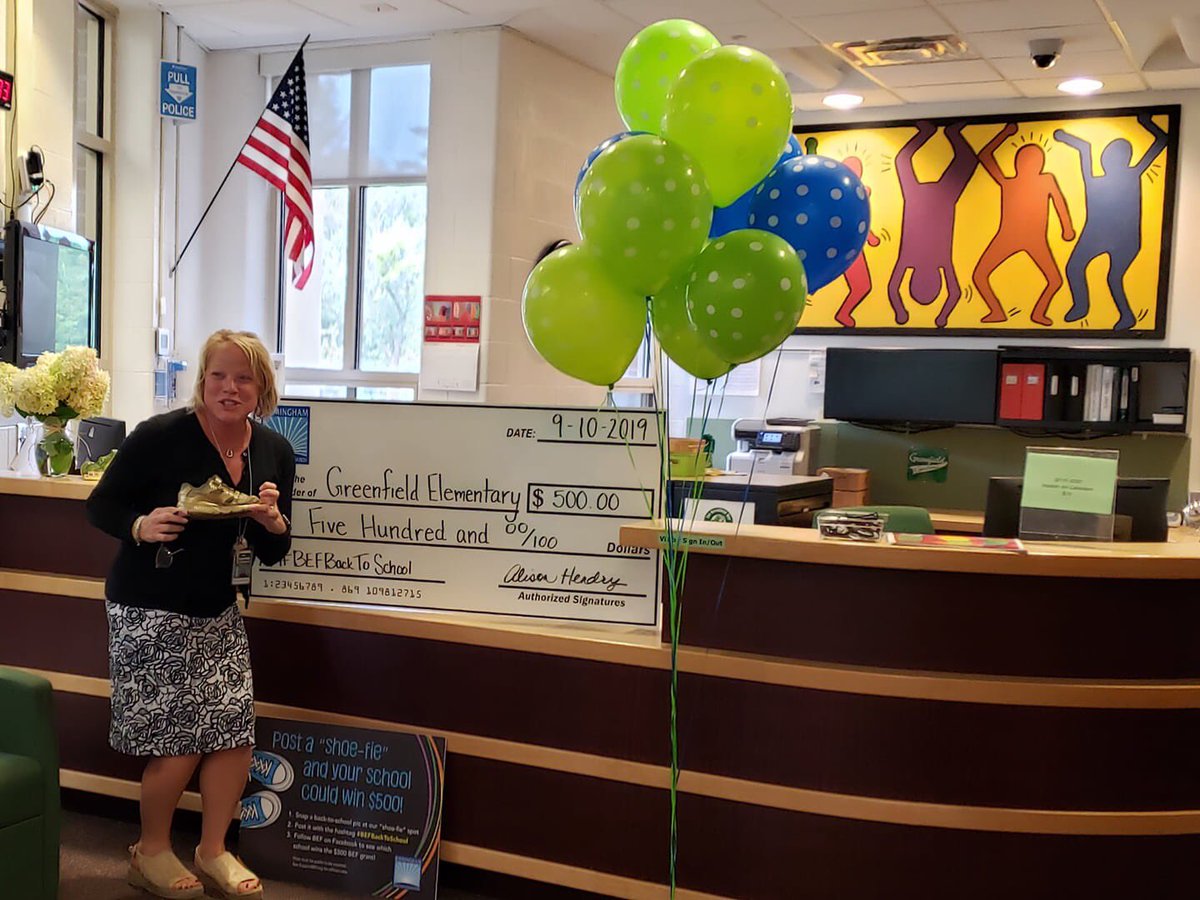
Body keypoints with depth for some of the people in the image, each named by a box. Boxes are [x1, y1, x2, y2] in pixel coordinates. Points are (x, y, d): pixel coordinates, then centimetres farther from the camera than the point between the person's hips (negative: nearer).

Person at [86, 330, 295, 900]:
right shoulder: (160, 436, -16)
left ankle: (214, 851, 24)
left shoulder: (275, 452, 1)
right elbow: (100, 505, -7)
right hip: (148, 610, -5)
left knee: (235, 732, 2)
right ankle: (151, 853, 23)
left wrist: (272, 522, -15)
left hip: (216, 610, 6)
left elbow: (272, 553, 7)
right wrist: (141, 526, -27)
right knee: (178, 742, -3)